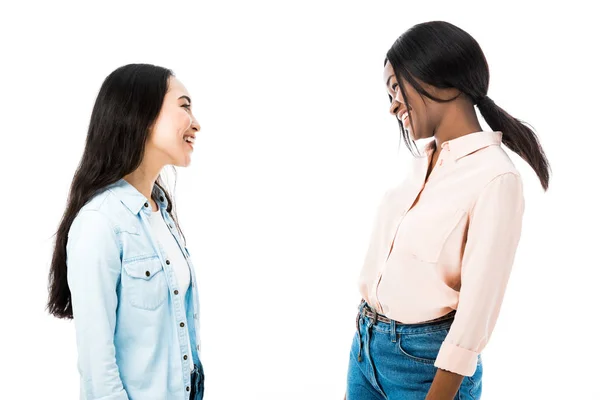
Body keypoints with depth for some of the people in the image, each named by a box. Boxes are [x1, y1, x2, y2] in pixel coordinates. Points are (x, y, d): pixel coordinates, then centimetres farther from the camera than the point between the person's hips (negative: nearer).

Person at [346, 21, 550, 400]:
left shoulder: (495, 177, -20)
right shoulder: (424, 162, 4)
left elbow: (476, 310, -20)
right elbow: (385, 259, 9)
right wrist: (364, 339, 14)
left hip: (426, 359, -7)